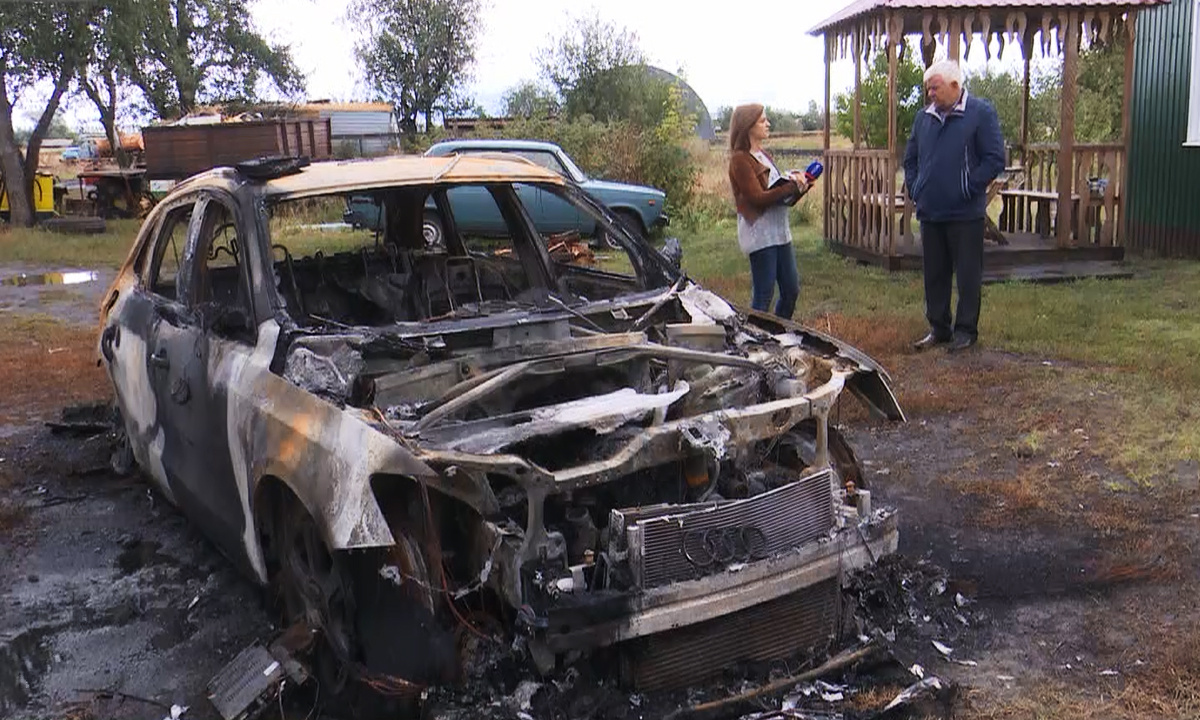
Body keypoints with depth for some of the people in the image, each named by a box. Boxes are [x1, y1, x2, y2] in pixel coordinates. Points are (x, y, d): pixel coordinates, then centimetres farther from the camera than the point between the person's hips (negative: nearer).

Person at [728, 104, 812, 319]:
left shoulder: (763, 155, 17)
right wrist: (792, 186, -17)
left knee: (791, 290, 12)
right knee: (763, 296, -5)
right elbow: (758, 198, -19)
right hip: (760, 234, -9)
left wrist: (794, 180, -2)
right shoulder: (740, 160, -12)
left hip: (779, 231, 9)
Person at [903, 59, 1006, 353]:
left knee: (968, 275, 3)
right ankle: (939, 328, 22)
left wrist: (968, 189, -12)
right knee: (934, 274, 12)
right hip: (930, 212, 6)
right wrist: (915, 189, 9)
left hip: (965, 213, -5)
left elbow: (995, 159, -9)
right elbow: (910, 158, 22)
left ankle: (966, 329, 13)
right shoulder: (924, 117, 11)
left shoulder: (981, 113, -6)